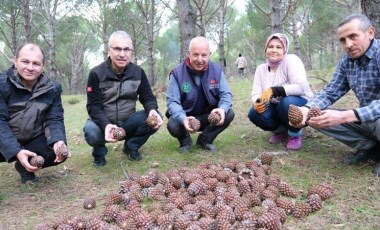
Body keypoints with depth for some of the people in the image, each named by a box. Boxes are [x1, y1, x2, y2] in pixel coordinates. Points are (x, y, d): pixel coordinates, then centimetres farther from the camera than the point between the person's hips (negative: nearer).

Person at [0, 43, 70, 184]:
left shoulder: (52, 89, -6)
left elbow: (54, 120, -10)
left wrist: (58, 141, -33)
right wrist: (16, 151, -38)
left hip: (32, 140, 3)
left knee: (59, 151, -23)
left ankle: (26, 167, 8)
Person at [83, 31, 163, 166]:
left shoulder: (138, 72, -4)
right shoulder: (97, 73, -13)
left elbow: (148, 97, -4)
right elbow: (93, 106, -18)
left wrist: (152, 110, -31)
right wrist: (106, 125, -39)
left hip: (128, 121, 3)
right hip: (103, 122, -3)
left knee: (155, 118, -23)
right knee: (91, 133, -37)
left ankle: (131, 146, 5)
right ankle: (99, 151, 3)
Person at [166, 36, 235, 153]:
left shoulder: (217, 70, -8)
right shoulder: (177, 73, -15)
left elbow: (225, 94, -8)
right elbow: (172, 101, -19)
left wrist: (222, 108, -33)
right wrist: (183, 118, -41)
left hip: (209, 116, 3)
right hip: (184, 117, -2)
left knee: (229, 114, -23)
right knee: (172, 125, -33)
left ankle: (205, 139, 4)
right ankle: (185, 141, 6)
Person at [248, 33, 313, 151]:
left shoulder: (291, 60, -15)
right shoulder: (261, 68, 1)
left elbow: (301, 87, -28)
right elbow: (255, 93, -4)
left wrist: (273, 90, -37)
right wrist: (257, 102, -28)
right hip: (277, 108, 5)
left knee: (287, 102, -37)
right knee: (254, 113, -22)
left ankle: (295, 134, -7)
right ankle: (281, 130, 8)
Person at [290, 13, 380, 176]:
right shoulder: (347, 61, 1)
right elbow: (330, 93, 2)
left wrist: (344, 117, -42)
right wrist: (307, 109, -18)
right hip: (365, 119, 8)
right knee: (313, 118, -5)